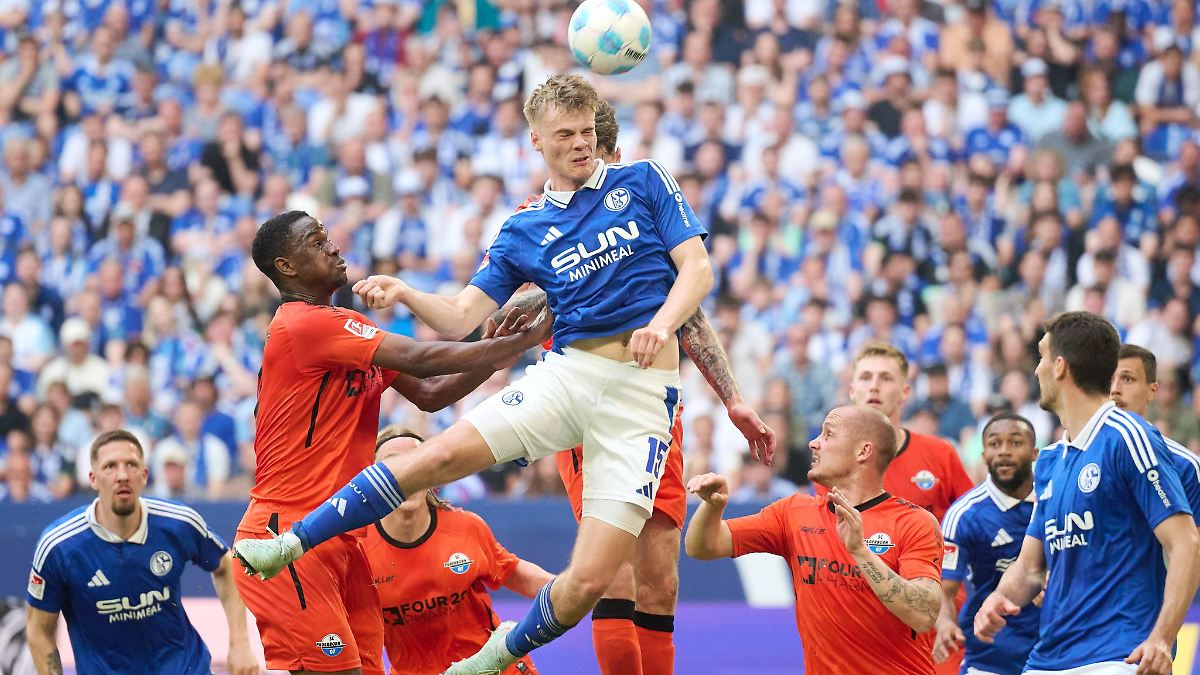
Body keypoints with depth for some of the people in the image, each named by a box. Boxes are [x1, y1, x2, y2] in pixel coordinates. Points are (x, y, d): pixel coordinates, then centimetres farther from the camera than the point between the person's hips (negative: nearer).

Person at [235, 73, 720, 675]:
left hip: (644, 392, -2)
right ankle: (291, 543, -9)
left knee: (590, 581, -11)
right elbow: (462, 319, 9)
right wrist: (405, 294, -11)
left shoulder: (643, 182, 7)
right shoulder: (524, 231, 13)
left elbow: (697, 268, 1)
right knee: (442, 453, -19)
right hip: (567, 371, 2)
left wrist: (661, 324, -18)